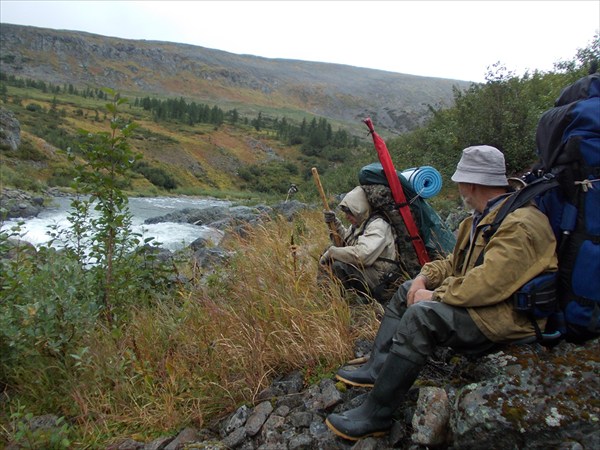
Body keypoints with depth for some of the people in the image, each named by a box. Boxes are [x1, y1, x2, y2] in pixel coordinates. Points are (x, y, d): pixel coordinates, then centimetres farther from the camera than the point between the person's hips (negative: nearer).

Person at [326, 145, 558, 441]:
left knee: (421, 314, -30)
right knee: (406, 291, 11)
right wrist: (425, 277, -3)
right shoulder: (485, 216, 10)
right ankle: (377, 368, 6)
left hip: (506, 314, -11)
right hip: (479, 298, 11)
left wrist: (435, 295, -20)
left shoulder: (520, 225, -23)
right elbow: (457, 261, 15)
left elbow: (487, 285, -32)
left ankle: (374, 416, -21)